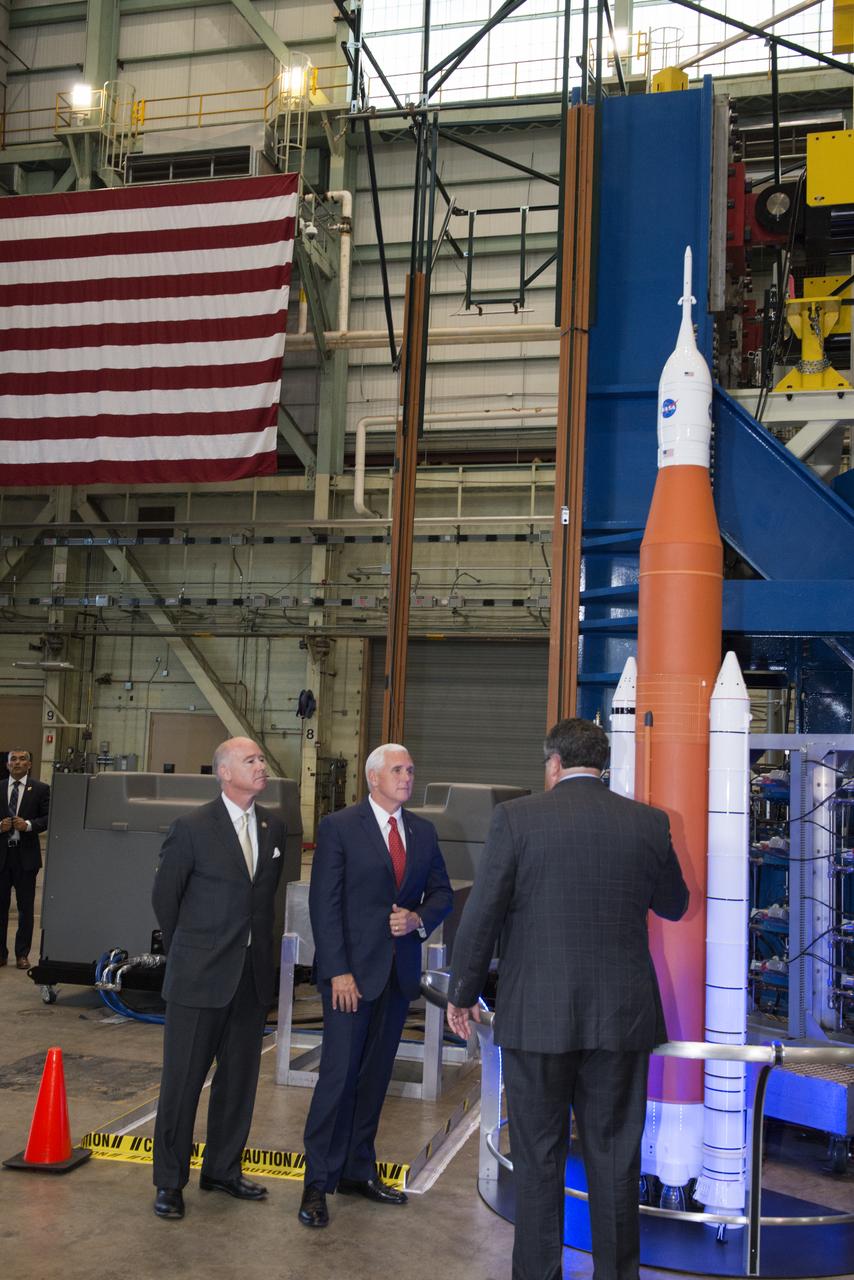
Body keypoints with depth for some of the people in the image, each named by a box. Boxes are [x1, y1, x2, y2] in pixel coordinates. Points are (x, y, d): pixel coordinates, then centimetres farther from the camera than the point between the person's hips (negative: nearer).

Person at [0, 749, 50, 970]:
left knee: (26, 908, 6)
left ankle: (22, 954, 15)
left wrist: (29, 825, -19)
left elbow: (48, 817, -4)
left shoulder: (40, 789, 0)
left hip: (26, 856, -2)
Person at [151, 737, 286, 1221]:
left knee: (240, 1078, 14)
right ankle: (170, 1180, 17)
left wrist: (260, 949, 13)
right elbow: (165, 895, 0)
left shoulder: (274, 827, 5)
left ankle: (223, 1168, 29)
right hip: (200, 976, -5)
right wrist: (187, 951, 7)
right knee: (183, 1078, 4)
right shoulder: (193, 827, -10)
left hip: (253, 974, 5)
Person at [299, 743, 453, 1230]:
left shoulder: (424, 832, 10)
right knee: (339, 1074, -5)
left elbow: (441, 893, 14)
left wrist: (419, 919, -8)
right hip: (352, 970, -5)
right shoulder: (339, 827, -6)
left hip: (400, 970, 5)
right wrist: (338, 971, -15)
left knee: (376, 1074, 12)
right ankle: (318, 1182, 5)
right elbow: (324, 903, -9)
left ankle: (358, 1169, 24)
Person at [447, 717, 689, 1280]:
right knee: (615, 1159, 13)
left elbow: (482, 914, -7)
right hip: (622, 1018, 2)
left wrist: (463, 994, 5)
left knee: (539, 1160, 11)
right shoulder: (649, 822, -1)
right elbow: (674, 906, 13)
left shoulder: (517, 817, -8)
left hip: (536, 1016, -2)